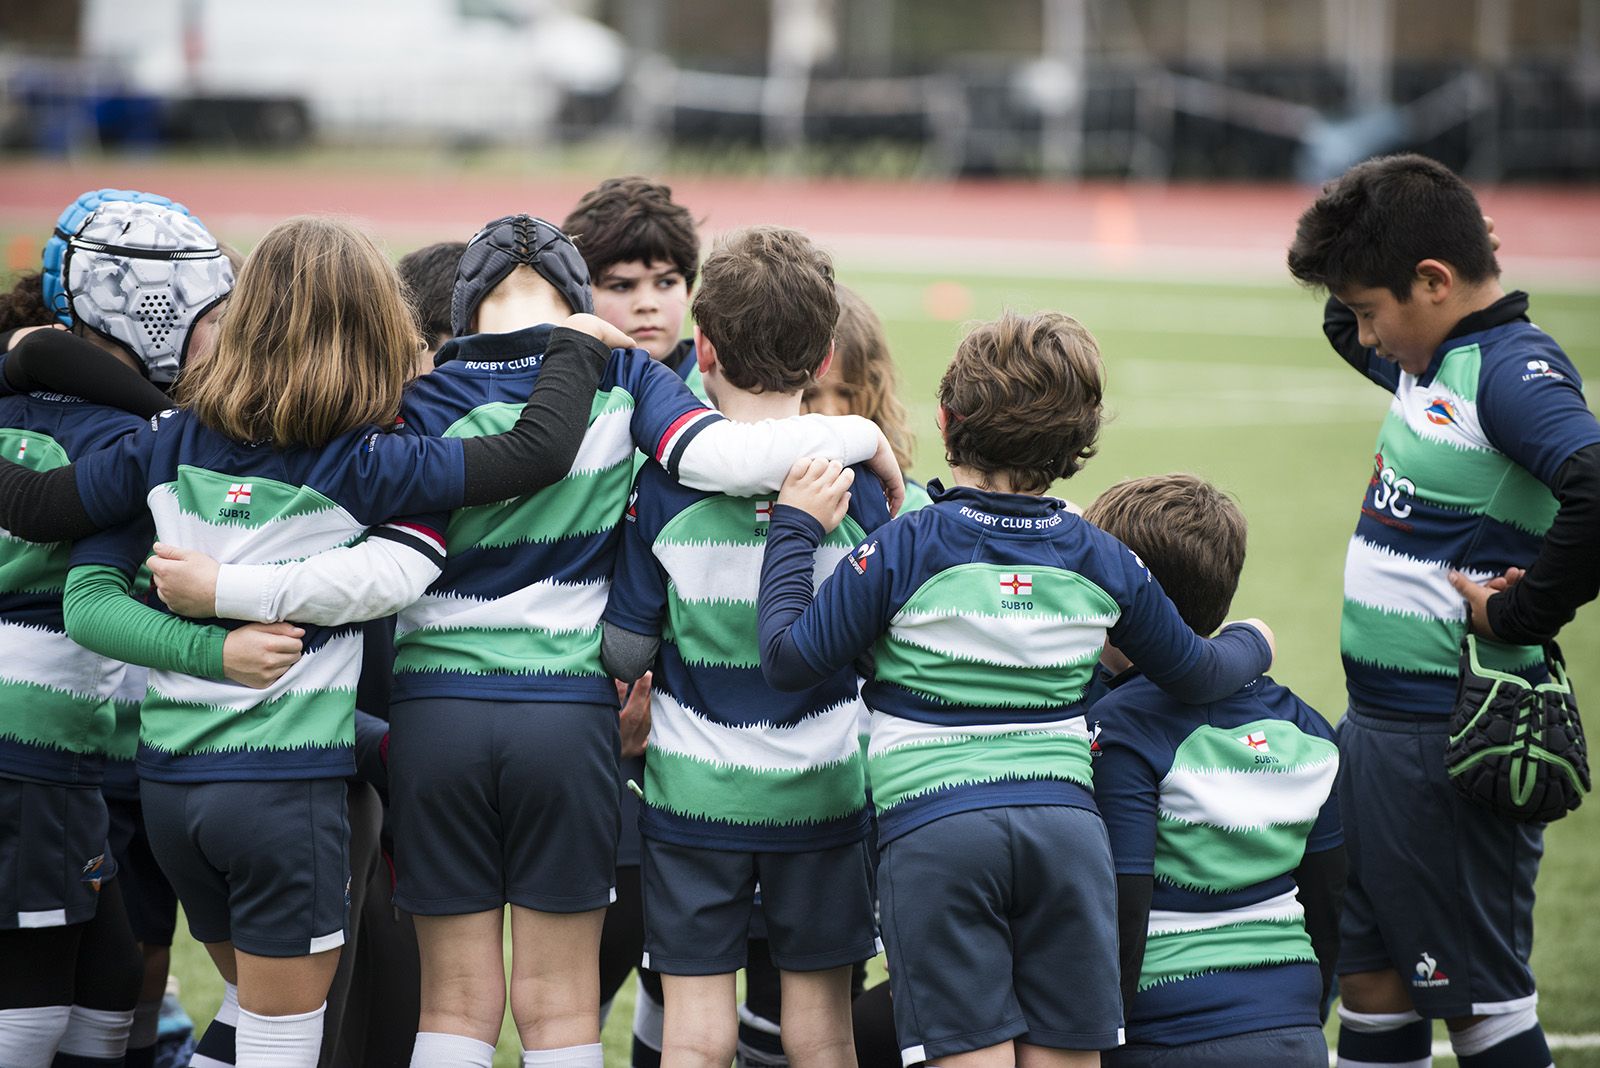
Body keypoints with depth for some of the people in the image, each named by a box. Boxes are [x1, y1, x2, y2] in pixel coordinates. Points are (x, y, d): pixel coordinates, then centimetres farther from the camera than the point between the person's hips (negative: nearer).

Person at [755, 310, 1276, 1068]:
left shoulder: (902, 551, -4)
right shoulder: (1104, 562, 9)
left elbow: (788, 659, -1)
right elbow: (1194, 675, 22)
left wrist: (795, 527, 10)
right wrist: (1250, 644, 45)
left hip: (934, 829, -3)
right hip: (1066, 820, 3)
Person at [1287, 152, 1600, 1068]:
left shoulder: (1515, 372, -18)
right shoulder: (1433, 357, 11)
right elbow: (1347, 324, 35)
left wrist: (1518, 615, -24)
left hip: (1451, 741, -10)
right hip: (1379, 720, 10)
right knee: (1369, 974, 16)